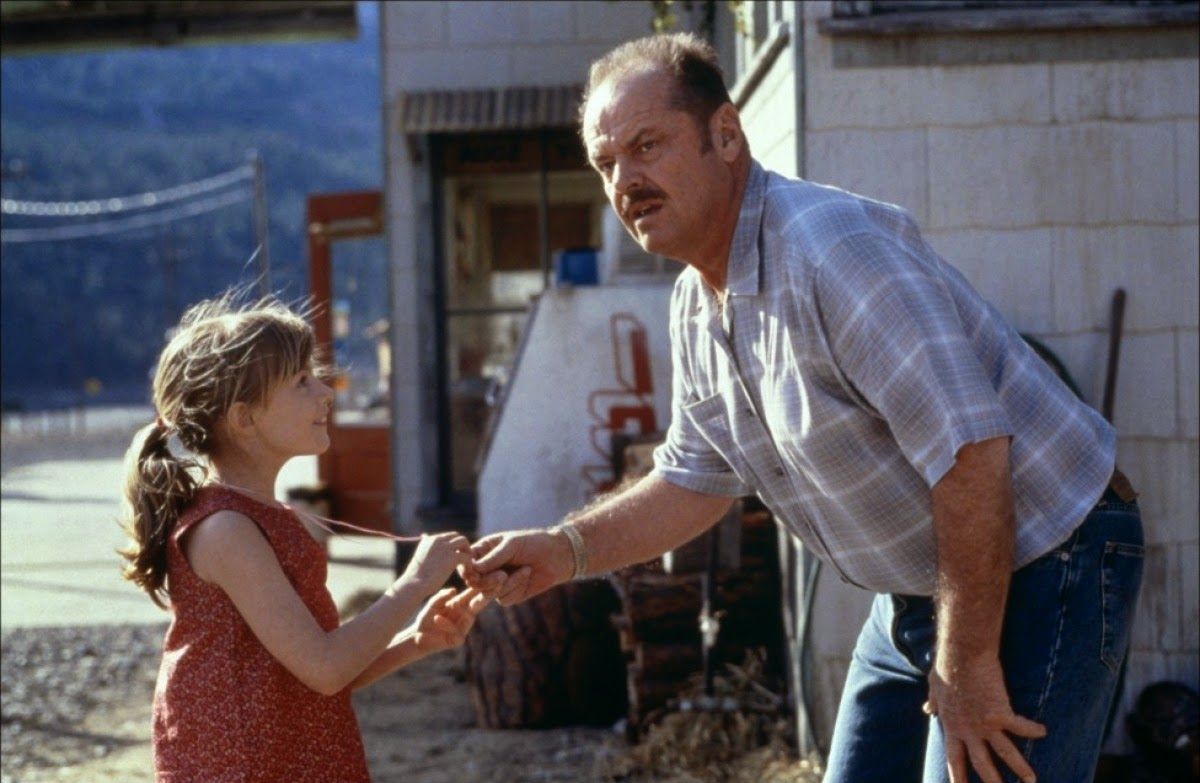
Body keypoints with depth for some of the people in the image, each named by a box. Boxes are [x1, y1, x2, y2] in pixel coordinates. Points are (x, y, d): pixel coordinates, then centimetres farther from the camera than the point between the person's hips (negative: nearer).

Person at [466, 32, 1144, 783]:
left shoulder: (829, 245, -26)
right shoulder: (698, 306, 4)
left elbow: (971, 453, -30)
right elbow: (695, 481, 17)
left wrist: (968, 668, -24)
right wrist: (565, 550, 1)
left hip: (1043, 569, -9)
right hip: (918, 590, 9)